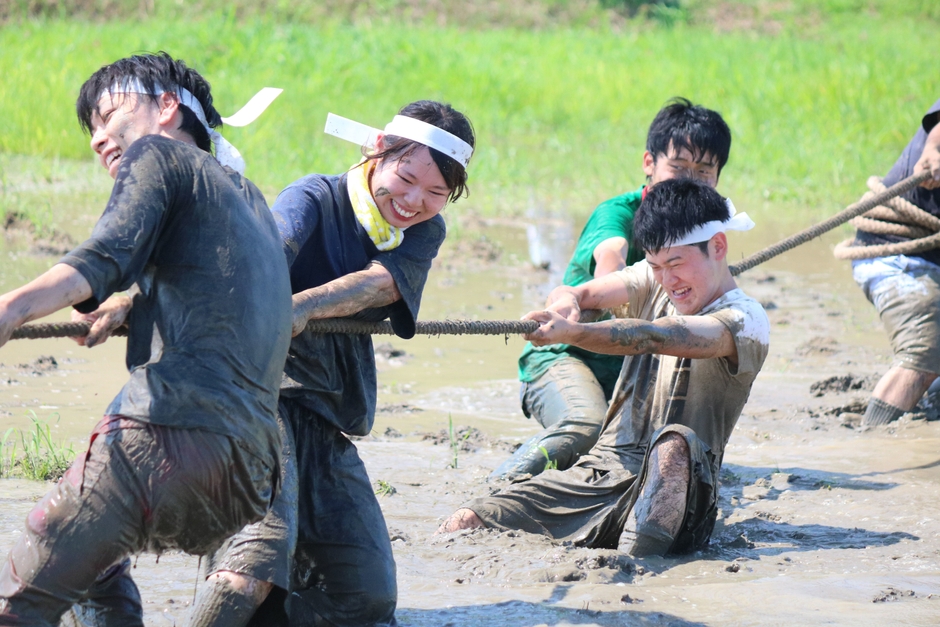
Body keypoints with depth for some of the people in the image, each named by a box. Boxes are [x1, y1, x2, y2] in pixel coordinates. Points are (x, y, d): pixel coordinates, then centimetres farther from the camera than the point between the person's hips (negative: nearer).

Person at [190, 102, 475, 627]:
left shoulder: (424, 233, 9)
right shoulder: (313, 199, -7)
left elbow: (381, 282, -14)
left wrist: (303, 307, -36)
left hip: (329, 423, 7)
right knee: (261, 557, -30)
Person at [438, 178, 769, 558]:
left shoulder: (745, 319, -5)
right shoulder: (652, 281, 16)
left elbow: (653, 337, -23)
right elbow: (581, 293, -2)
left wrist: (571, 333, -39)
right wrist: (565, 303, -27)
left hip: (673, 497, -6)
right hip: (599, 474, 6)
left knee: (675, 443, -40)